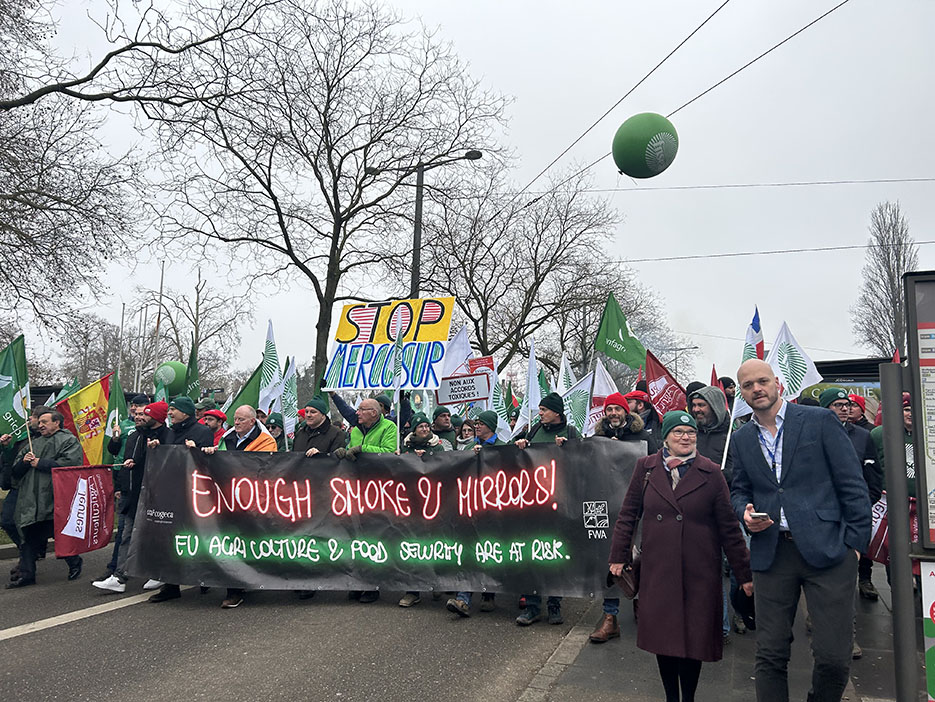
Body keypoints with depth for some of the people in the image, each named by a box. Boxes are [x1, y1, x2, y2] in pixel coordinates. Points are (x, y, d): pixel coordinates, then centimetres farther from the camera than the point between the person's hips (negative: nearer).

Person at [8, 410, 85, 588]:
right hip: (32, 501, 6)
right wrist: (24, 462, -2)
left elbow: (70, 463, -18)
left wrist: (40, 463, -11)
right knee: (30, 537, 6)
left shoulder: (69, 441, 0)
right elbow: (16, 471, 21)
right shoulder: (33, 444, 22)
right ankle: (26, 574, 12)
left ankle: (74, 565, 22)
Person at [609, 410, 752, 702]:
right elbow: (628, 514, 6)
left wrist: (744, 573, 1)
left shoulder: (711, 473, -1)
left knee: (694, 638, 5)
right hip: (658, 569, 1)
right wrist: (619, 556, 3)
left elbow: (729, 527, 0)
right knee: (662, 635, 9)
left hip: (699, 571, -1)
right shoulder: (645, 467, 3)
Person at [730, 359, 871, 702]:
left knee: (833, 657, -2)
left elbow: (852, 484, -1)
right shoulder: (741, 439, 11)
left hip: (826, 548, -3)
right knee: (770, 655, 5)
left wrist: (856, 542, -4)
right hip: (771, 554, 3)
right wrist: (745, 512, -2)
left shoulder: (820, 420, 0)